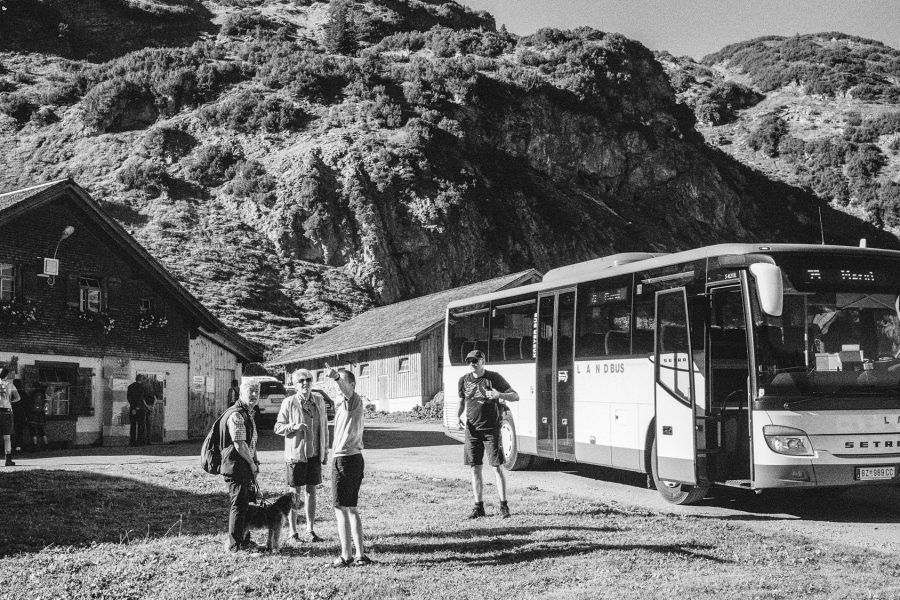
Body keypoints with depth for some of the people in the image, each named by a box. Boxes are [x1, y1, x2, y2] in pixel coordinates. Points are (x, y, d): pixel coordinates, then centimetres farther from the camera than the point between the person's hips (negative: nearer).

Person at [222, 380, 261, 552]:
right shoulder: (236, 415, -18)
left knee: (243, 503, 17)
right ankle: (235, 544, 3)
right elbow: (239, 445, -22)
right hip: (236, 465, -11)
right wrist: (252, 463, -11)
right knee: (239, 504, -4)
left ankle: (243, 540, 27)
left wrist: (253, 463, 16)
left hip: (245, 466, 11)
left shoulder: (247, 414, 16)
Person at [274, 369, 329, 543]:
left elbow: (324, 426, 10)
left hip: (314, 454, 4)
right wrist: (293, 427, -22)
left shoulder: (319, 400, 4)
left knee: (311, 491, 9)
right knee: (295, 493, 4)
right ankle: (293, 532, 13)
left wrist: (325, 451, 10)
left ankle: (310, 531, 17)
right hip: (295, 454, -4)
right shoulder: (289, 403, -8)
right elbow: (278, 427, -3)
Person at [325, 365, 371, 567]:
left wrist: (336, 377, -54)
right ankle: (360, 554, 16)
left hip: (344, 460, -10)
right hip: (356, 459, 10)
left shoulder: (353, 401, -11)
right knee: (351, 508, 14)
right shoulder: (344, 404, 18)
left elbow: (347, 391, -36)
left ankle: (346, 556, -2)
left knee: (341, 508, -5)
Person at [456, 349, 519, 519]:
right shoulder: (464, 380, 4)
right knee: (475, 468, 4)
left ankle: (503, 505, 6)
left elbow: (516, 396, -5)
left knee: (497, 467, -4)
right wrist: (458, 416, -1)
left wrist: (499, 395, -25)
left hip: (492, 429, -3)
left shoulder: (494, 378, -6)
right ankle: (478, 506, 12)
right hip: (472, 429, 3)